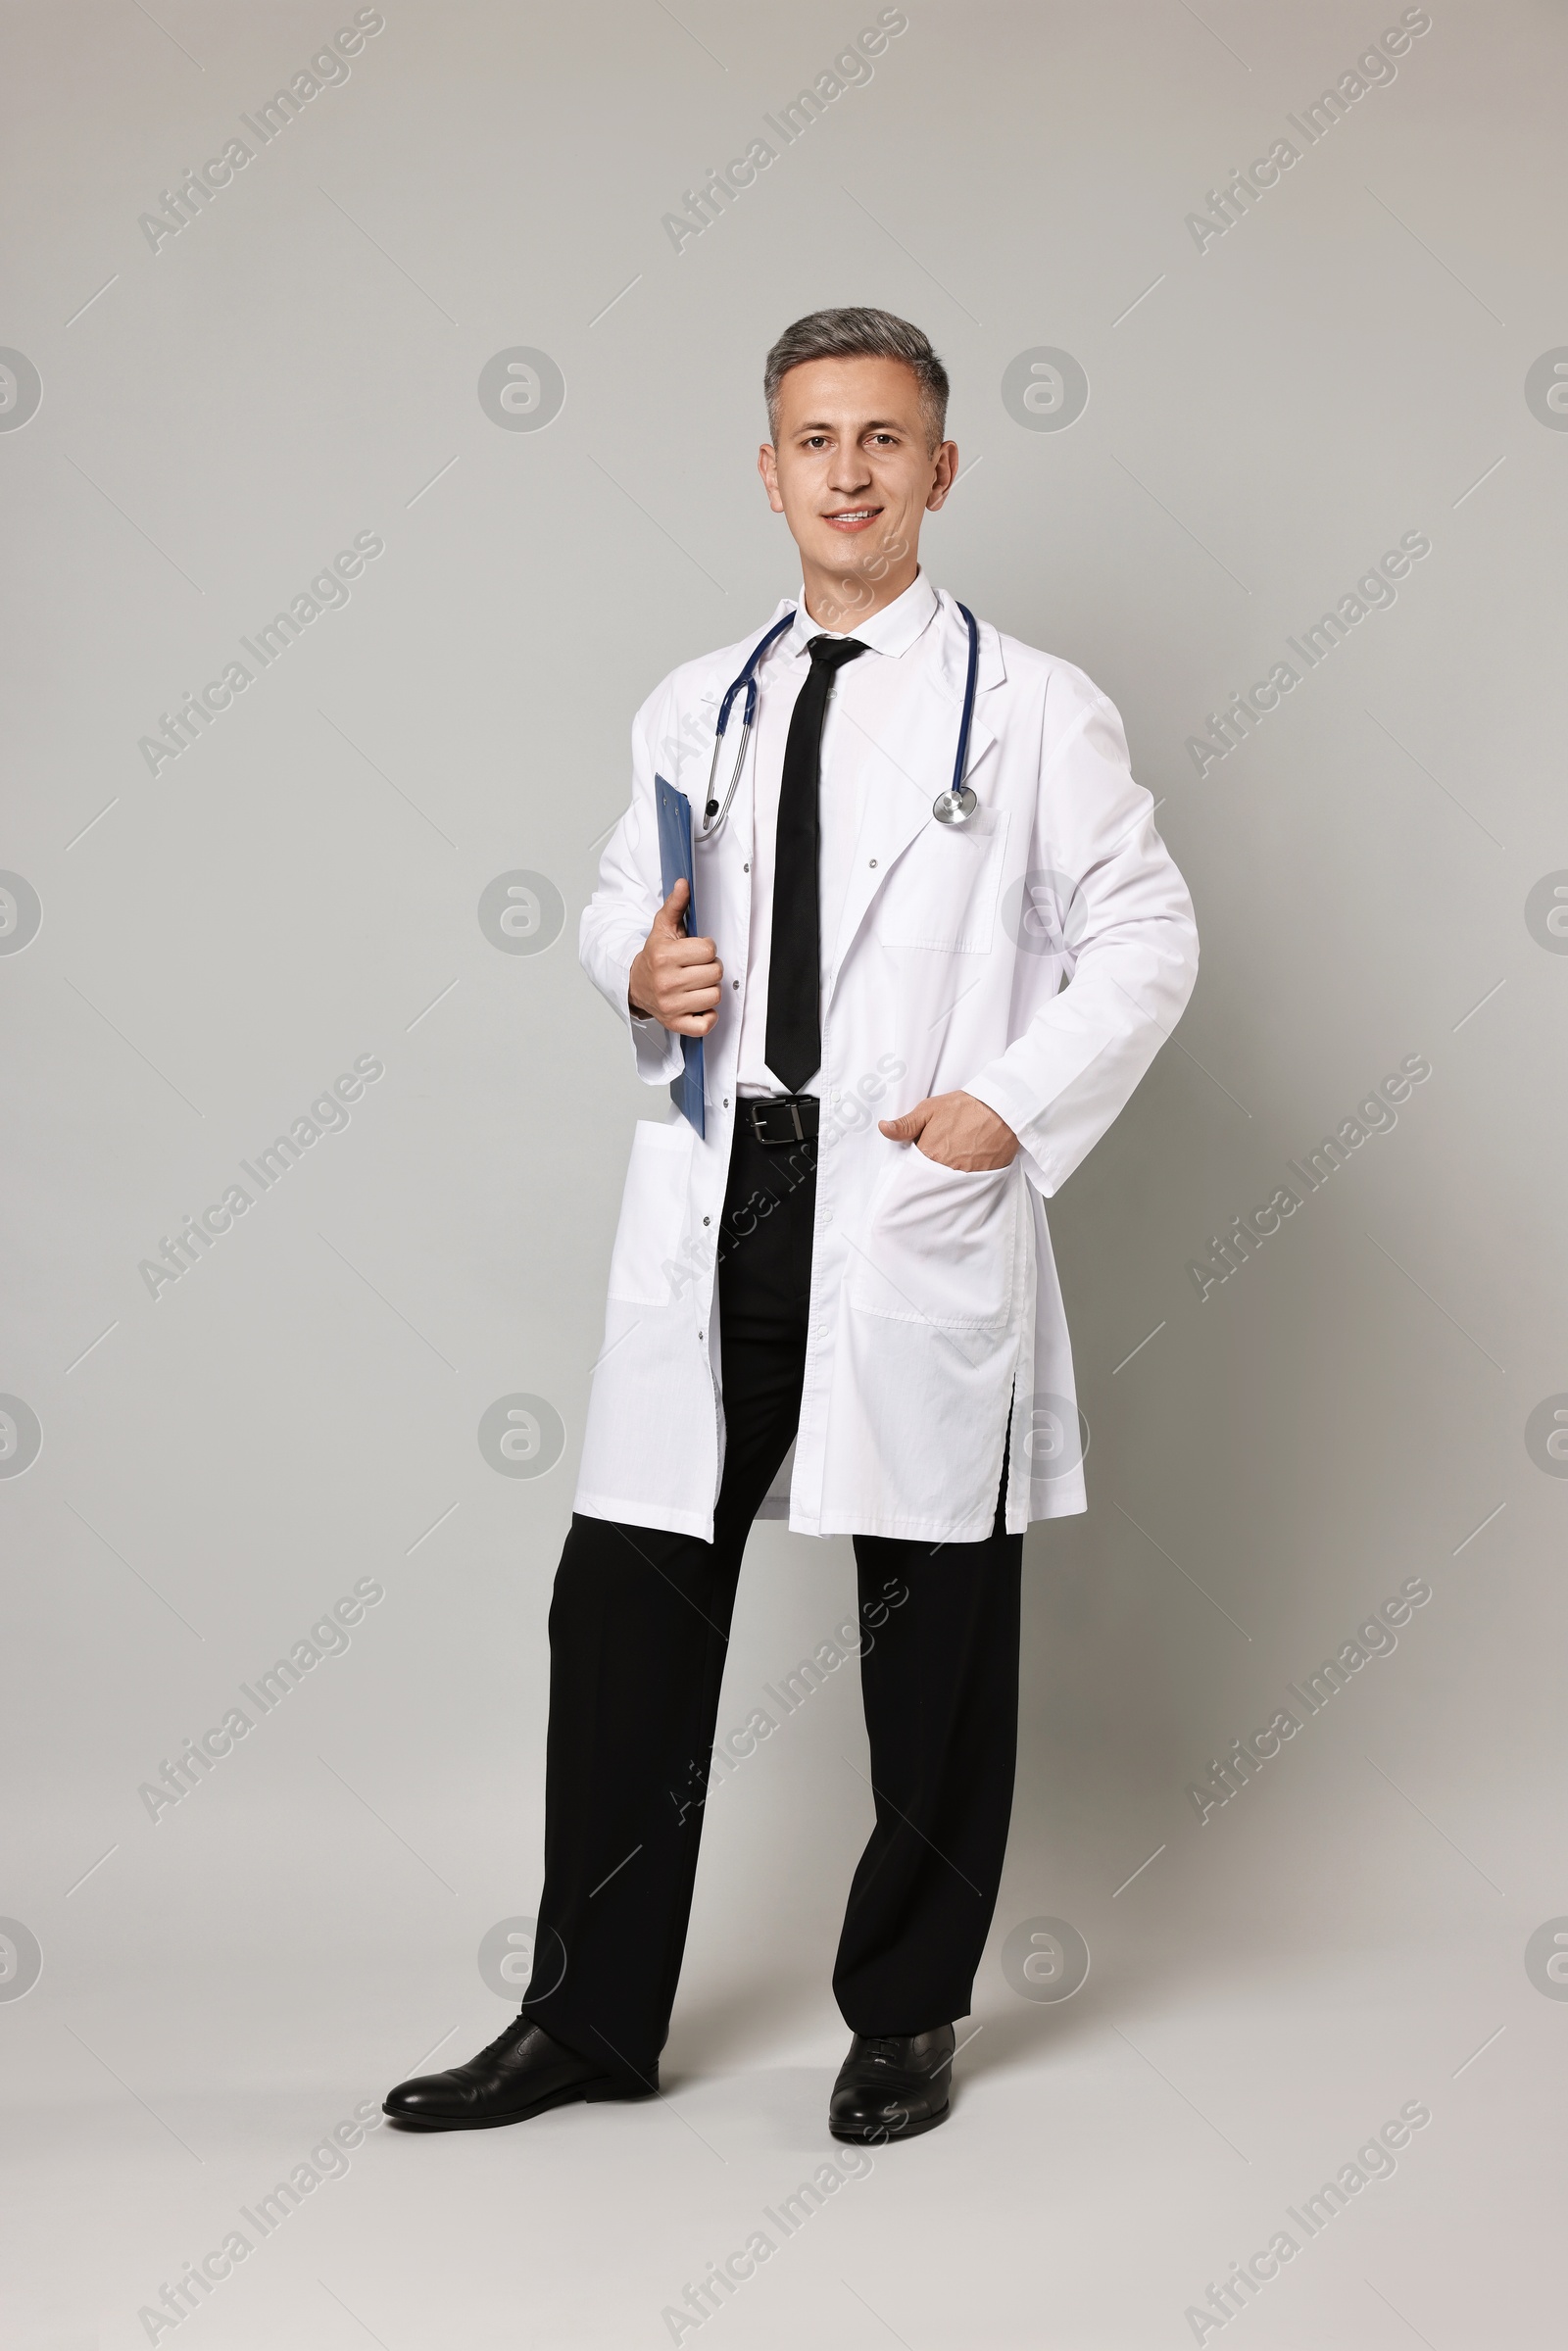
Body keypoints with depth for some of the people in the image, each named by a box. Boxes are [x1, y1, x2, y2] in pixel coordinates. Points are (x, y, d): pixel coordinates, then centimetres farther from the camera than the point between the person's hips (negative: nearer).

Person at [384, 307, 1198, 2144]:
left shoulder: (1029, 709, 2)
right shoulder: (692, 711, 14)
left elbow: (1146, 934, 1)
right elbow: (621, 898, 24)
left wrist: (1015, 1107, -11)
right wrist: (638, 967, 0)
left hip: (920, 1216, -3)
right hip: (718, 1208, 4)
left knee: (933, 1647, 6)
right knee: (626, 1610, 5)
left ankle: (905, 2018, 24)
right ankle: (590, 2016, 19)